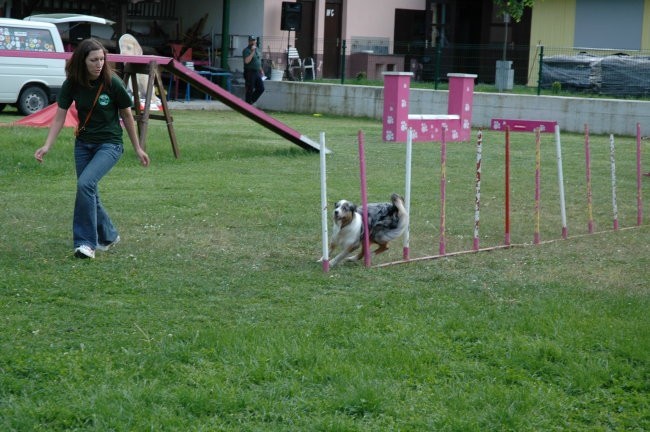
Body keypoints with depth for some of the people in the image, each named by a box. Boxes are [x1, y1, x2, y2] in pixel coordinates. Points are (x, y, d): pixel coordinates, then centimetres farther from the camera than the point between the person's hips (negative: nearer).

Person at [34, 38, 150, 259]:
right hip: (83, 143, 5)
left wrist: (138, 149, 4)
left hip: (110, 143, -5)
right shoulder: (72, 84, -8)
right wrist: (47, 146, -16)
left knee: (85, 184, -24)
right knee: (89, 193, 9)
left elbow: (127, 116, -3)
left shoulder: (113, 83, -15)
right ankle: (108, 236, 33)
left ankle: (86, 242, -19)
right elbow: (59, 117, -4)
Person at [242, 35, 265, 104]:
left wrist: (261, 70, 23)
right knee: (250, 90, -4)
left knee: (261, 88, 7)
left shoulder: (256, 49, 16)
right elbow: (247, 61, -24)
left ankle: (252, 101, 20)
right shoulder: (246, 50, -10)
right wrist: (252, 52, -25)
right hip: (250, 72, -8)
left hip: (257, 72, 8)